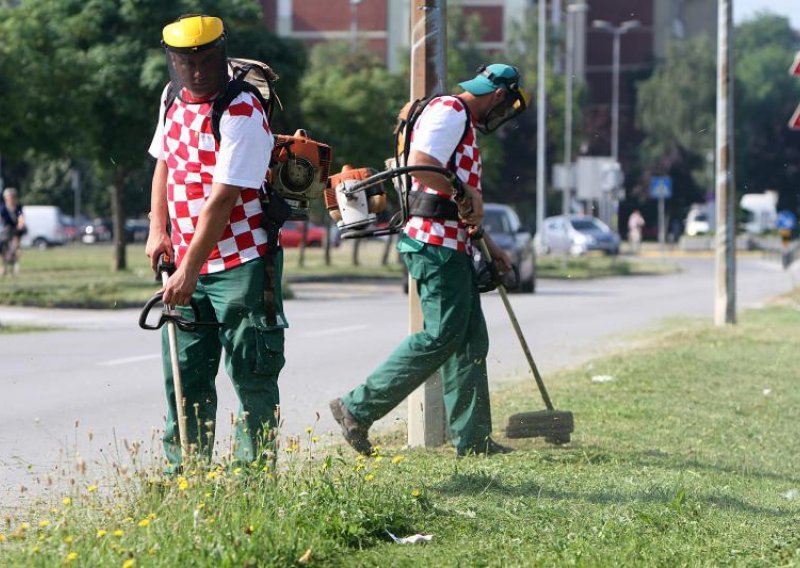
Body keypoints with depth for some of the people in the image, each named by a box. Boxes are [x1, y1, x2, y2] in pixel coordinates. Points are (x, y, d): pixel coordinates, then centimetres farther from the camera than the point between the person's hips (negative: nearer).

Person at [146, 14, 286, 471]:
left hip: (242, 265, -7)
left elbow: (223, 199, -21)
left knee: (252, 374, -2)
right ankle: (184, 472, 12)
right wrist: (158, 229, 11)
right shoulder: (172, 100, 8)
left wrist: (189, 271, -23)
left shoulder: (242, 115, -16)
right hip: (188, 266, 7)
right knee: (184, 372, 6)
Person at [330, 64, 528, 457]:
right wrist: (468, 193, -16)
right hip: (435, 244, -11)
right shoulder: (449, 111, -8)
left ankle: (472, 437, 9)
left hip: (452, 247, 11)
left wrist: (488, 245, 30)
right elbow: (420, 165, -25)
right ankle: (358, 409, -12)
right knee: (441, 335, -14)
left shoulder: (462, 122, 26)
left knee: (471, 340, 8)